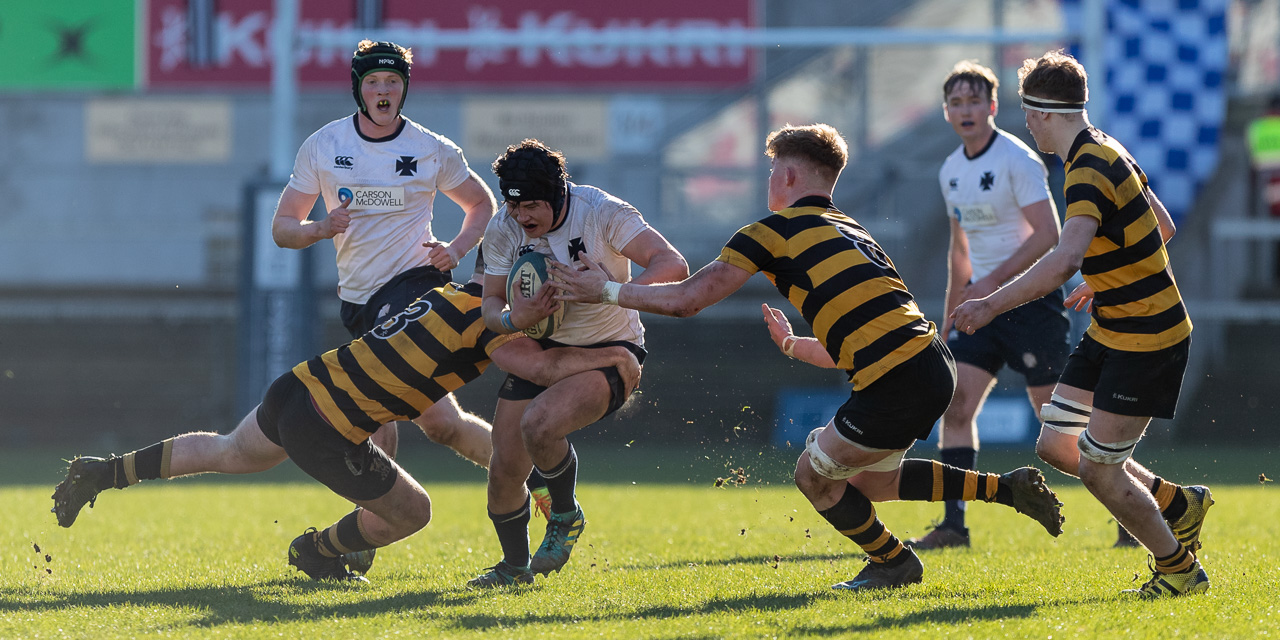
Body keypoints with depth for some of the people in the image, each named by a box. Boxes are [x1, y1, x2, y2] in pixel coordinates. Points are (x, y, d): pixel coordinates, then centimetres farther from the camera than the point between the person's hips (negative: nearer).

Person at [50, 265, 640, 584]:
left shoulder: (452, 293, 12)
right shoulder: (485, 318, -14)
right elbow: (542, 367, -27)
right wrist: (612, 356, -14)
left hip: (298, 385, 8)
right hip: (328, 436, -8)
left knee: (229, 454, 35)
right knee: (411, 511, 13)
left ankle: (104, 472, 35)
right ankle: (317, 551, 34)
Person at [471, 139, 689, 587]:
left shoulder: (602, 213, -22)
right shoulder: (503, 230, -9)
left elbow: (673, 266, -29)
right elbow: (491, 306, -2)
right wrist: (516, 319, -27)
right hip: (541, 349, 5)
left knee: (539, 424, -30)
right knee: (504, 470, -3)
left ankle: (566, 516, -1)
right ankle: (514, 567, 24)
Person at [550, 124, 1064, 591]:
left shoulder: (776, 231, 0)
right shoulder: (851, 233, 24)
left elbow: (687, 299, -2)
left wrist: (610, 291, 10)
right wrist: (791, 345, 44)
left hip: (897, 386, -8)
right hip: (933, 364, 8)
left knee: (815, 476, 13)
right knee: (872, 482, 26)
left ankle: (893, 562, 28)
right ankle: (1006, 489, 23)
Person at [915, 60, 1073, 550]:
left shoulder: (1018, 160, -13)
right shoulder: (951, 171, 11)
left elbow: (1048, 234, -19)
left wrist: (994, 280, -23)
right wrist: (950, 318, 22)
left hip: (1031, 298, -7)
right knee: (955, 403, -4)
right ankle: (954, 525, -3)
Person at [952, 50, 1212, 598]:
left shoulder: (1089, 171, -23)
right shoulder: (1106, 152, 9)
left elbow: (1066, 259, -40)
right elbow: (1163, 228, 21)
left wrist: (993, 304, -40)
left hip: (1146, 340, -10)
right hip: (1110, 333, 10)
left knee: (1098, 470, -5)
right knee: (1057, 444, 10)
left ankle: (1180, 569, 12)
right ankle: (1178, 503, 24)